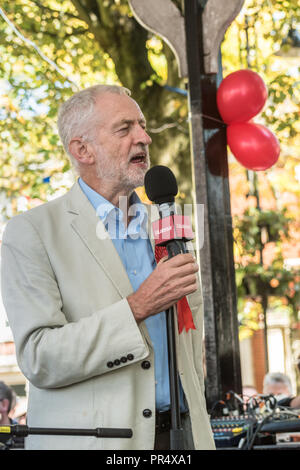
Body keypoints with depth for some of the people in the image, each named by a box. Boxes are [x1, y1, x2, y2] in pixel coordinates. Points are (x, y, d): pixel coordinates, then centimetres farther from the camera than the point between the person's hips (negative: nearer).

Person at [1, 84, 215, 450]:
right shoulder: (31, 232, -7)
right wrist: (136, 308, -20)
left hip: (179, 433, 5)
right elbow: (38, 359, -16)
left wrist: (197, 430, 17)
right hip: (89, 440, -4)